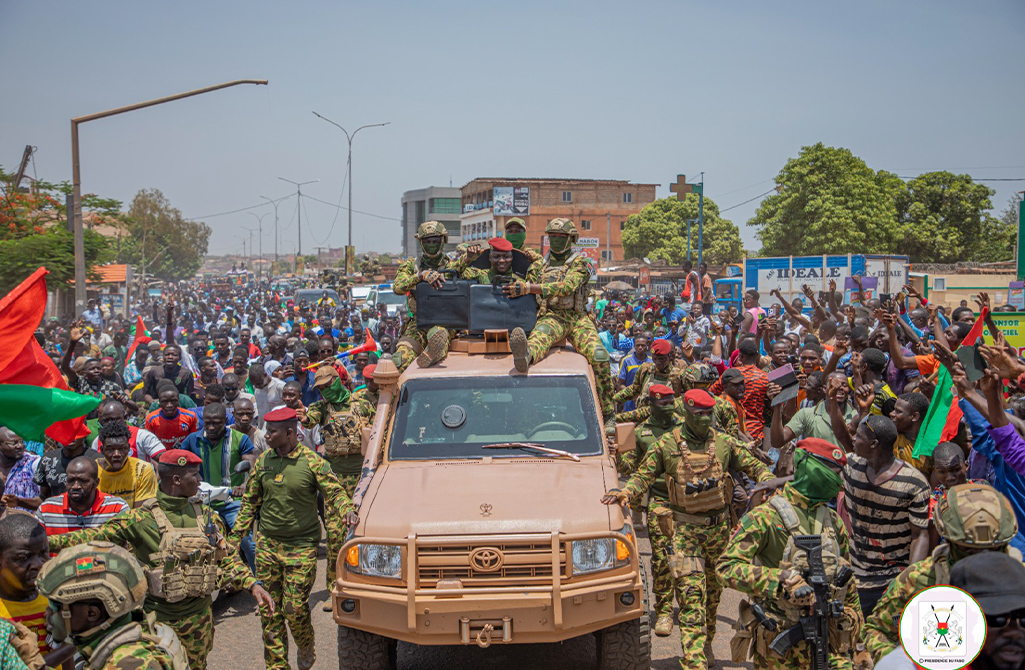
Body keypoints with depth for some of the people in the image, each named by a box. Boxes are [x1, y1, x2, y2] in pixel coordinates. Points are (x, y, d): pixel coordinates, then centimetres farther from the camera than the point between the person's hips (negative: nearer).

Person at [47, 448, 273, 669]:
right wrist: (48, 542, -24)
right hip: (158, 618, -4)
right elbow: (96, 536, -15)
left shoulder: (205, 515, 3)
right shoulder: (142, 519, -12)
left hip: (199, 617, 4)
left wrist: (252, 584, -5)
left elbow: (227, 556, 8)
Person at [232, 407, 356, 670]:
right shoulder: (262, 462, 4)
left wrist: (346, 510, -29)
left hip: (302, 547, -4)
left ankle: (306, 649, 24)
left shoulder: (312, 462, -8)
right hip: (267, 545, 4)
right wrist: (235, 537, 10)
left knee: (294, 608, -6)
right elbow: (249, 503, 13)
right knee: (269, 609, 3)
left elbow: (334, 493, -8)